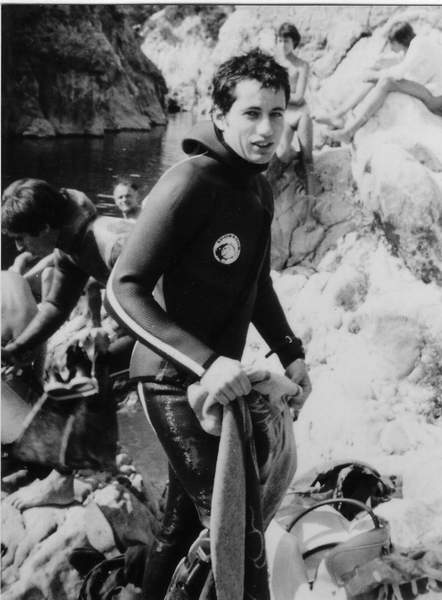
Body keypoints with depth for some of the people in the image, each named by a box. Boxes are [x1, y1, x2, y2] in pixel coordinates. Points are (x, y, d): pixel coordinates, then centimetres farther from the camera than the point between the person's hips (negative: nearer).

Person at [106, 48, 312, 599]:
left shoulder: (259, 188, 7)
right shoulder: (189, 185, -21)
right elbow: (123, 290, -25)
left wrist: (289, 351, 10)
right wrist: (205, 361, -33)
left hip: (218, 376, 9)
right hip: (175, 381, -9)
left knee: (187, 518, 21)